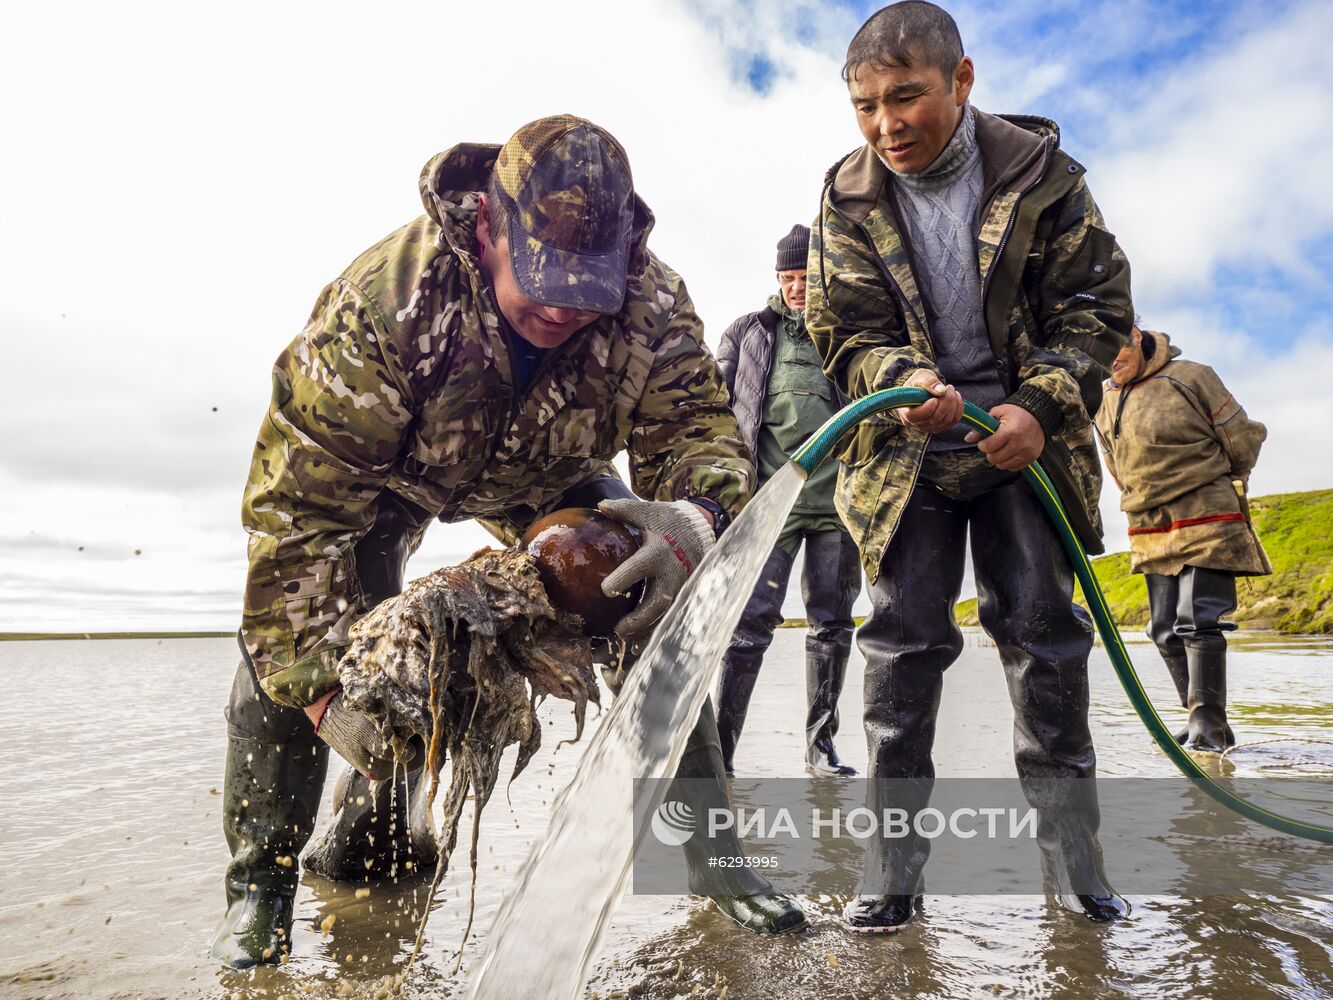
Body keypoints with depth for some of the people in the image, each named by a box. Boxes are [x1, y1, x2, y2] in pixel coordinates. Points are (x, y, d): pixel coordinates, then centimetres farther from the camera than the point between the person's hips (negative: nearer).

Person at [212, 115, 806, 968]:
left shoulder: (652, 306, -31)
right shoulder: (381, 301, -39)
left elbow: (697, 429, -29)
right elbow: (300, 499, -38)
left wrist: (698, 516, -55)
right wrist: (325, 687, -45)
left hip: (551, 479, 2)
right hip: (394, 473, -1)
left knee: (658, 602, -14)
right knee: (295, 614, -23)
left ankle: (706, 846, 2)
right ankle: (262, 879, -2)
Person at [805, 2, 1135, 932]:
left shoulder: (1040, 171, -2)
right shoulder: (850, 198, 0)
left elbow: (1096, 305, -2)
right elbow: (845, 333, -4)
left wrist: (1042, 408, -17)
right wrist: (903, 380, -26)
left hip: (1026, 440, 0)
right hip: (907, 449, 0)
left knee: (1045, 627, 3)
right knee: (904, 637, -2)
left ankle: (1071, 850, 19)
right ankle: (894, 861, 7)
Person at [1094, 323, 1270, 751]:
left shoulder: (1189, 377, -7)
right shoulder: (1104, 402, 10)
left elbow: (1244, 438, 1)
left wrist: (1217, 487, 11)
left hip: (1205, 526, -6)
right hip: (1150, 534, 6)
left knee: (1198, 620, -13)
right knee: (1166, 631, 6)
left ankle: (1208, 723, -7)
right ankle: (1203, 725, 16)